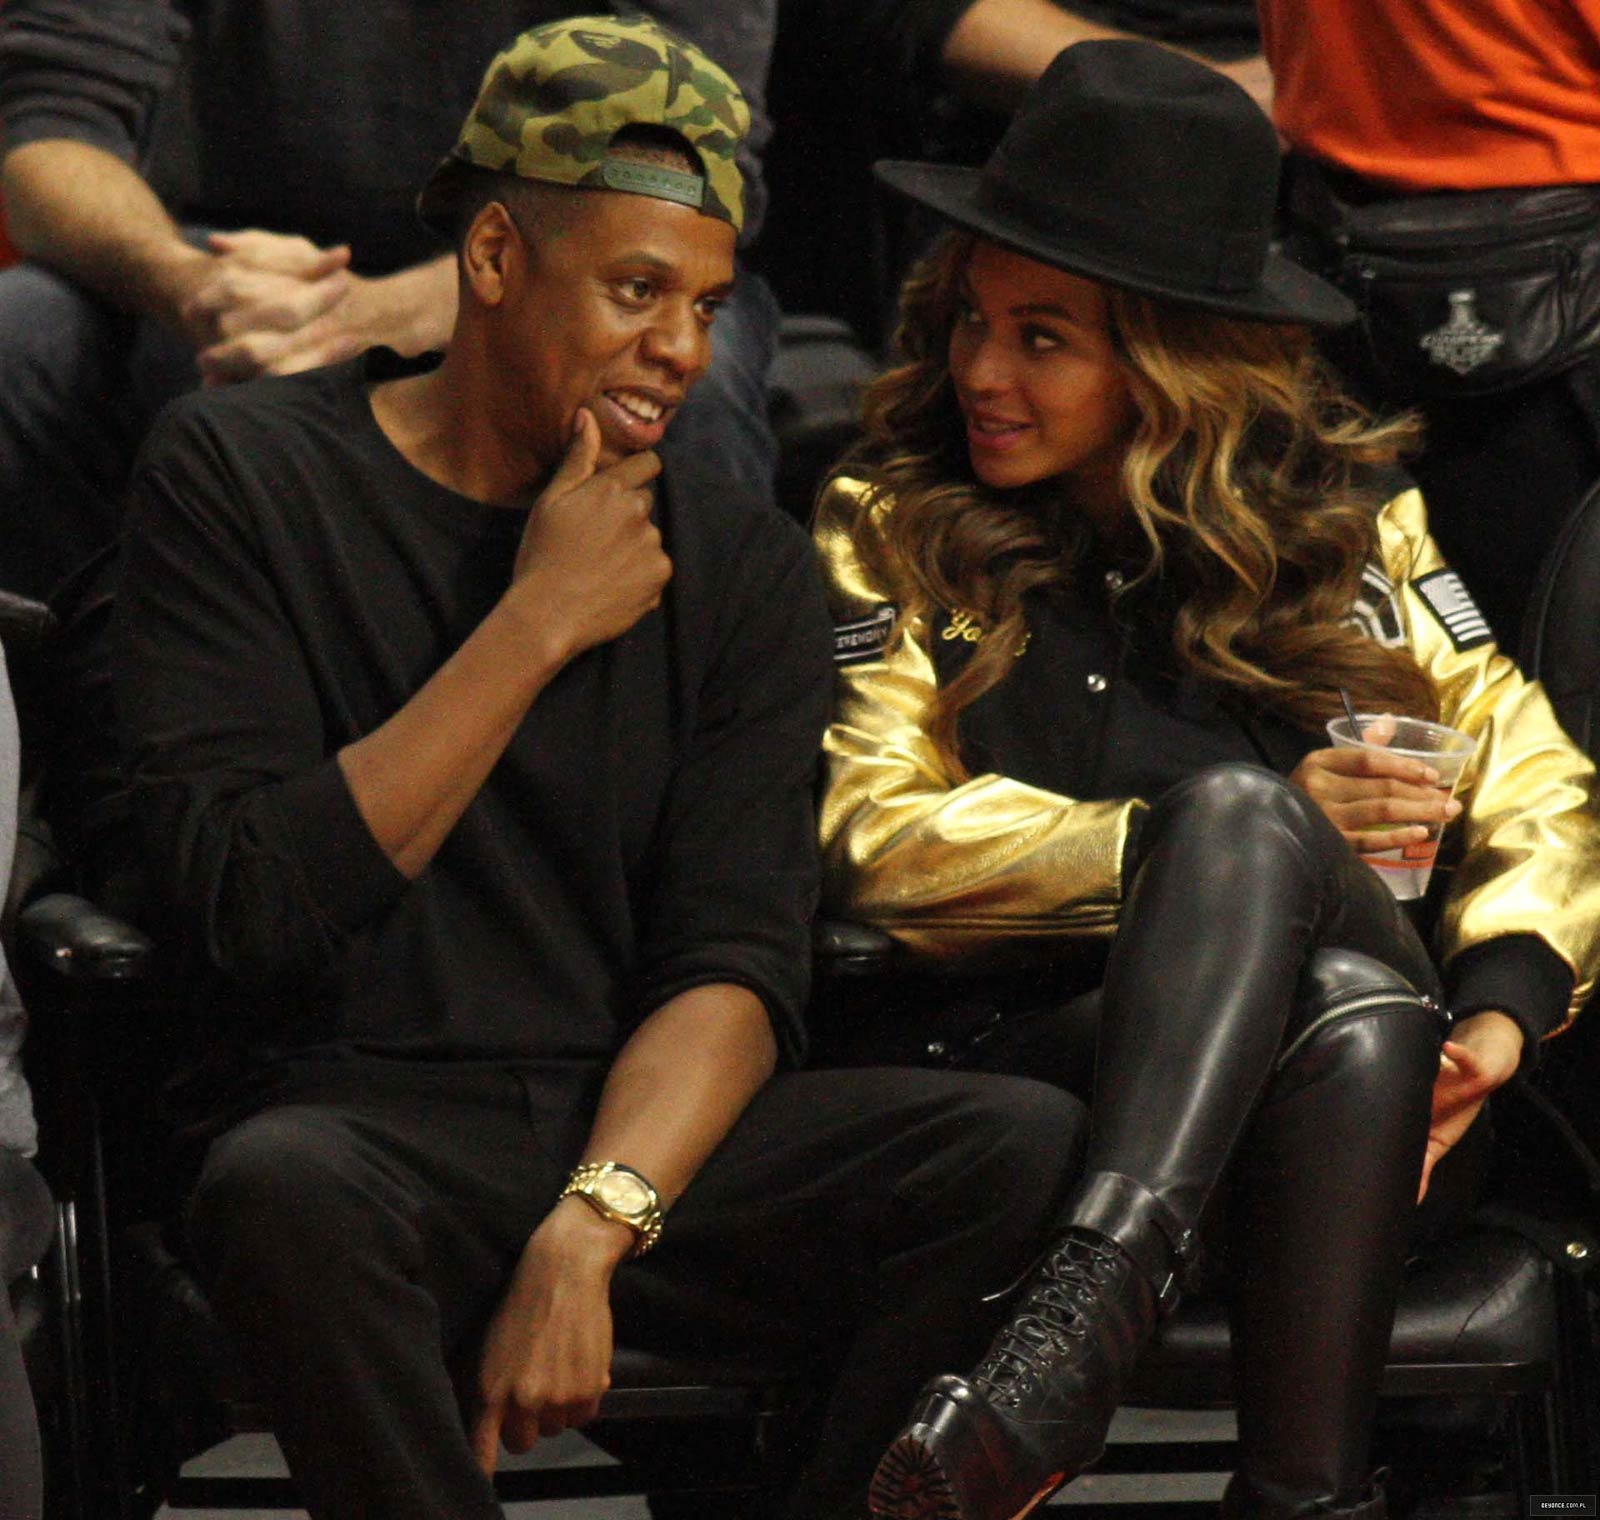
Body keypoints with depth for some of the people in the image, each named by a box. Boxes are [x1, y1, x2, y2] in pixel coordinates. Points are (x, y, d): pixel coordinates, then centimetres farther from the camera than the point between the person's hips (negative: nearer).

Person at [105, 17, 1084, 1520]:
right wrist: (538, 624, -9)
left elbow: (735, 967, 0)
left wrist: (587, 1232, -18)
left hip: (642, 1135, 3)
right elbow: (248, 905, -10)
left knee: (1028, 1151, -23)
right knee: (285, 1191, -39)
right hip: (351, 1123, -3)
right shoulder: (239, 476, 2)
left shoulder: (741, 569, 11)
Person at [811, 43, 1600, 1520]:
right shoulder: (890, 530, 12)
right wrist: (1261, 835, -10)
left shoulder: (1337, 513, 17)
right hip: (1015, 1047, -2)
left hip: (1372, 1111, 2)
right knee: (1235, 802, -33)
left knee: (1362, 1019, -36)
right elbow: (877, 834, -1)